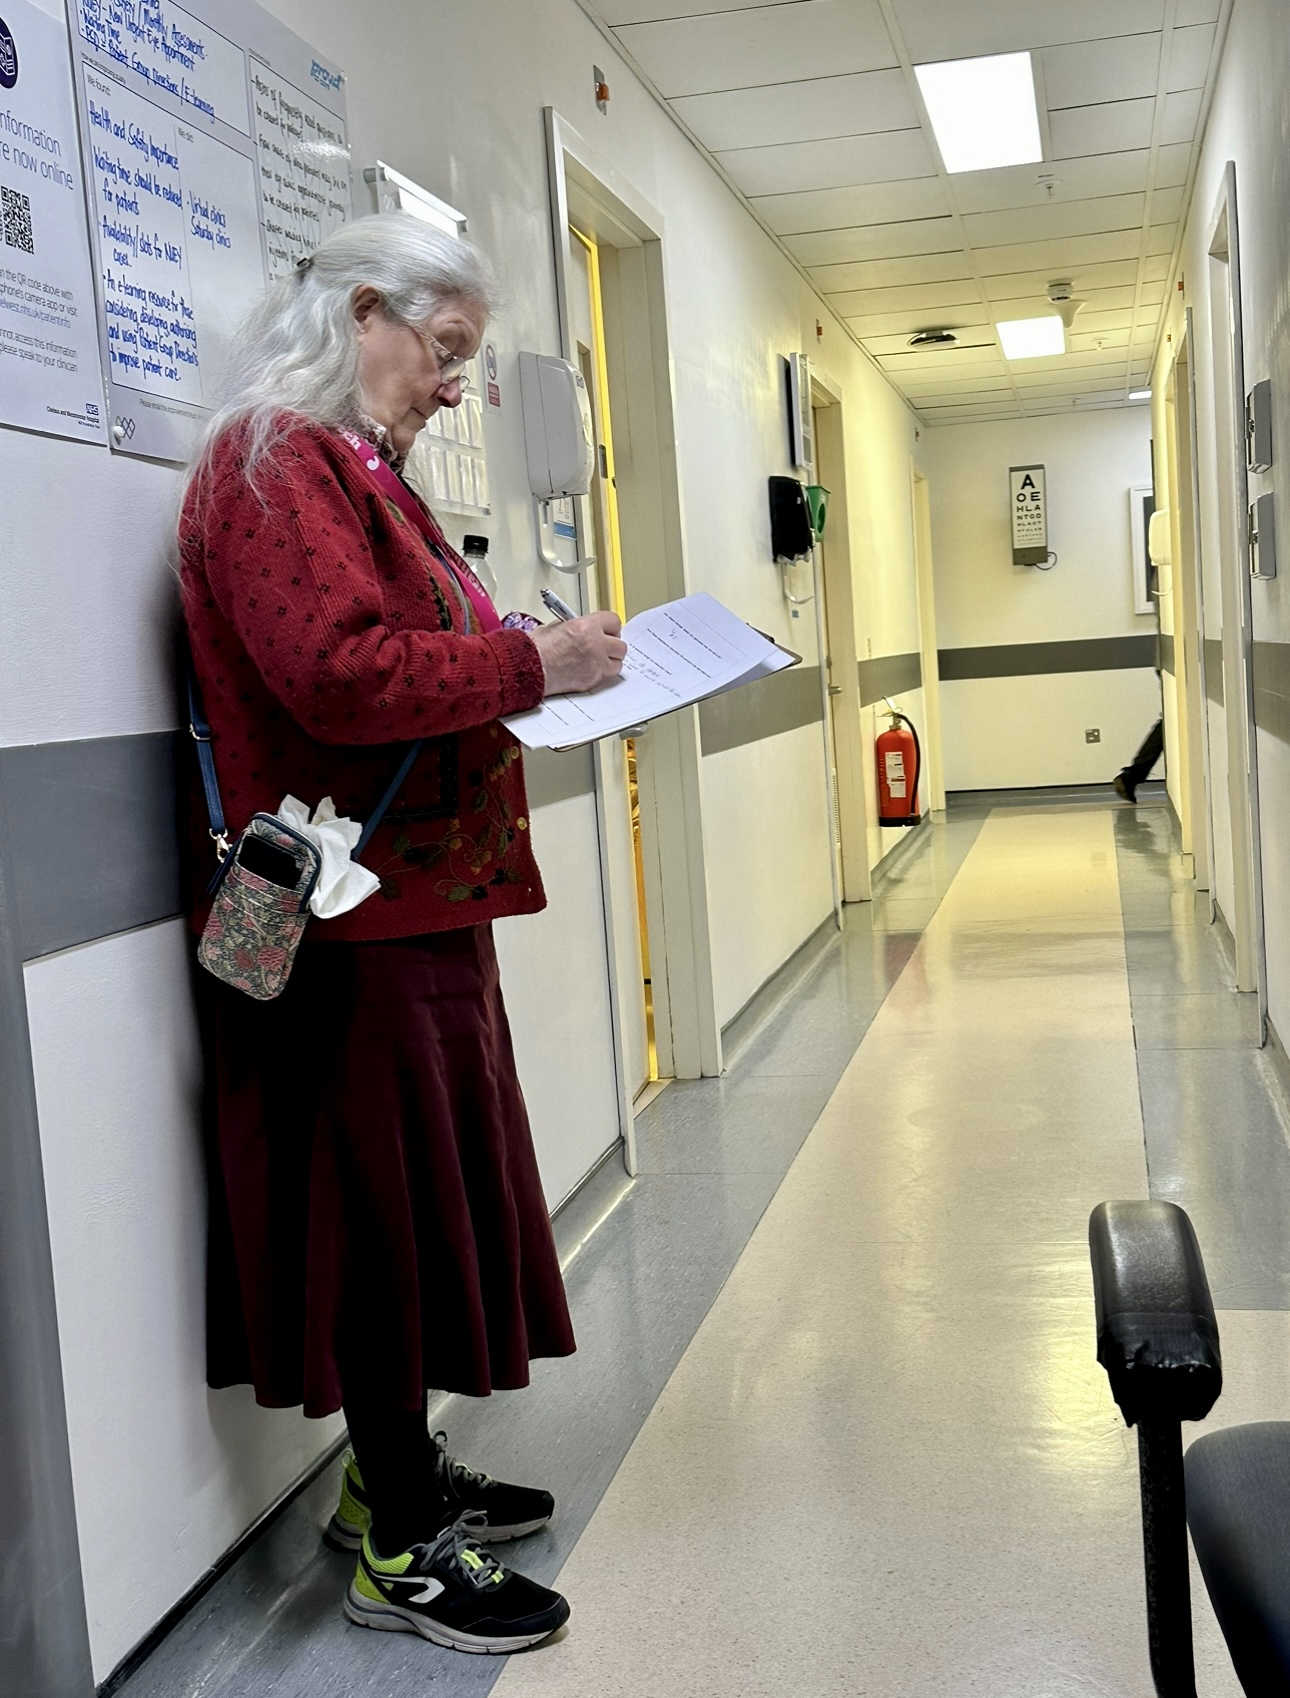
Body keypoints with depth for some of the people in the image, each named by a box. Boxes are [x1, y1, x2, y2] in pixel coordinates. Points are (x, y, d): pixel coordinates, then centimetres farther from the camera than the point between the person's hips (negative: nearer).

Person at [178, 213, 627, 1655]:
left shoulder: (352, 466, 21)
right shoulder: (272, 461, -12)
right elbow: (339, 672, -25)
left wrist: (535, 673, 9)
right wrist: (532, 663, -17)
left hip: (413, 894, 10)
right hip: (353, 907, -10)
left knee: (415, 1192, 16)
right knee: (383, 1199, -1)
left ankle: (399, 1473, 31)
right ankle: (398, 1550, 13)